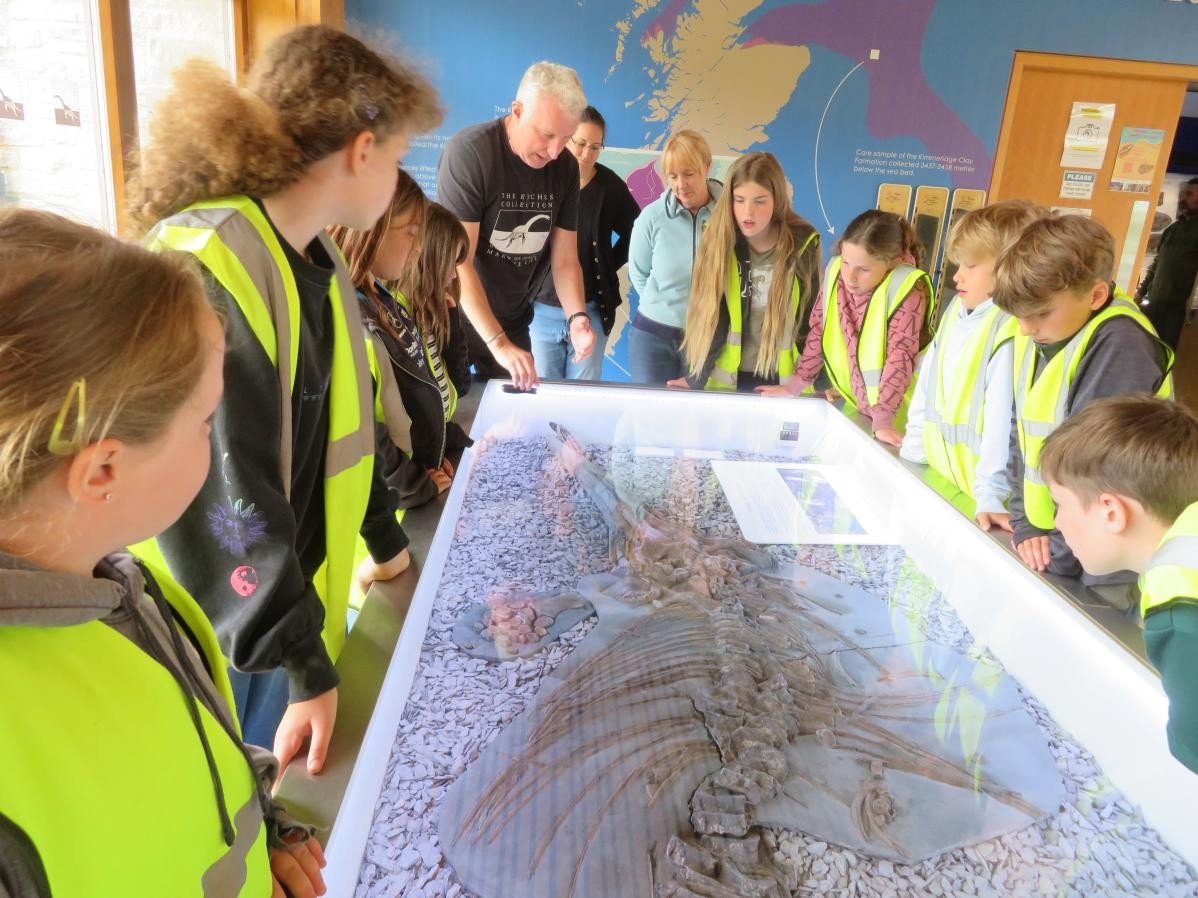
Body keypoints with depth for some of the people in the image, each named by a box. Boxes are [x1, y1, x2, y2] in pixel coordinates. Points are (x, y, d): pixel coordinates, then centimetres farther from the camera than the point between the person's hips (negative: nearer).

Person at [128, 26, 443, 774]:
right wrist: (303, 666, -21)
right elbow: (224, 494, -26)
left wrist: (385, 538, 19)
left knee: (283, 800, 20)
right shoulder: (204, 273, -25)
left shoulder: (313, 260, 4)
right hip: (218, 638, -8)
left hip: (298, 598, 8)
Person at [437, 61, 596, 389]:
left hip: (513, 324, 5)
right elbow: (457, 261, -24)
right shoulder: (470, 151, -20)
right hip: (456, 320, -5)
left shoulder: (566, 168, -2)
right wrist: (497, 342, -31)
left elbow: (564, 259, 0)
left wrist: (577, 317, -19)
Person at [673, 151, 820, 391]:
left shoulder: (802, 243, -7)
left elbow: (812, 317, -2)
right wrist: (696, 378, -14)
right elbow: (710, 315, -9)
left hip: (783, 380, 0)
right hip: (725, 378, 0)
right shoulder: (719, 240, -8)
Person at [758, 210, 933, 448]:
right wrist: (795, 384, 5)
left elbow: (900, 355, -24)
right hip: (852, 404, 5)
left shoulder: (907, 288, -21)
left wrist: (882, 417, -30)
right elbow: (818, 332, 4)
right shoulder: (835, 272, -6)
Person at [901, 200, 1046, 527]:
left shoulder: (1011, 332, -22)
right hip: (935, 475, 7)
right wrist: (913, 449, 12)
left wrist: (990, 495, -25)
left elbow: (1002, 420, -25)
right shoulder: (955, 310, 4)